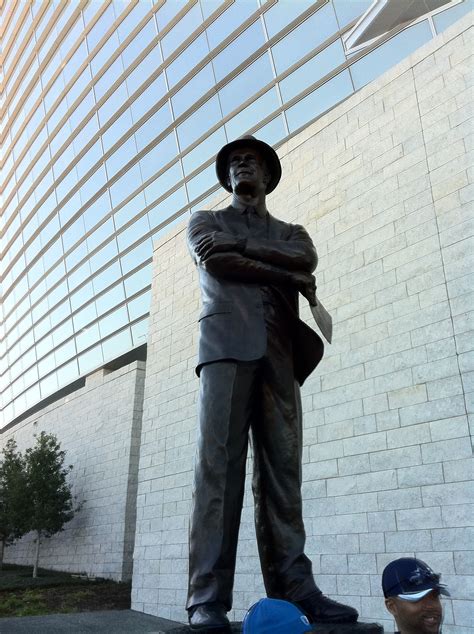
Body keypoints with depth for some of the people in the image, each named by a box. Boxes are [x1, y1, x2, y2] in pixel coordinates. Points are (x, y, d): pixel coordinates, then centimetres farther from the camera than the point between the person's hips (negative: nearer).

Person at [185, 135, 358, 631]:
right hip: (227, 345, -3)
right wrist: (289, 276, 2)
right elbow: (216, 264, -1)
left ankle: (293, 588, -1)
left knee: (282, 471, -3)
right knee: (218, 465, -12)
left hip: (279, 353, 3)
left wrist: (239, 246, -2)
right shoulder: (205, 221, 21)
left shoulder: (291, 232, 27)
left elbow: (306, 259, 3)